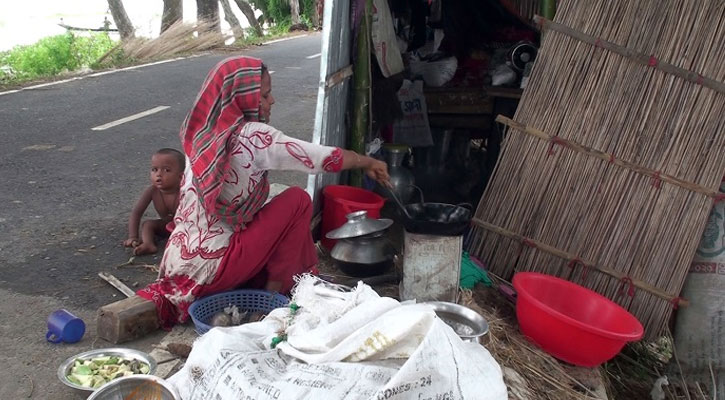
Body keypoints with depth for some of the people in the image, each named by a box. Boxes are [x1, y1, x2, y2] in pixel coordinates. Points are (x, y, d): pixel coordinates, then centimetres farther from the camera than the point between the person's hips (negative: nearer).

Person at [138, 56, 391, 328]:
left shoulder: (204, 135, 4)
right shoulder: (252, 136, -17)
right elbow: (326, 158, -12)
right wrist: (368, 162, 4)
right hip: (207, 270, -8)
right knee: (297, 200, -3)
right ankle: (275, 292, 4)